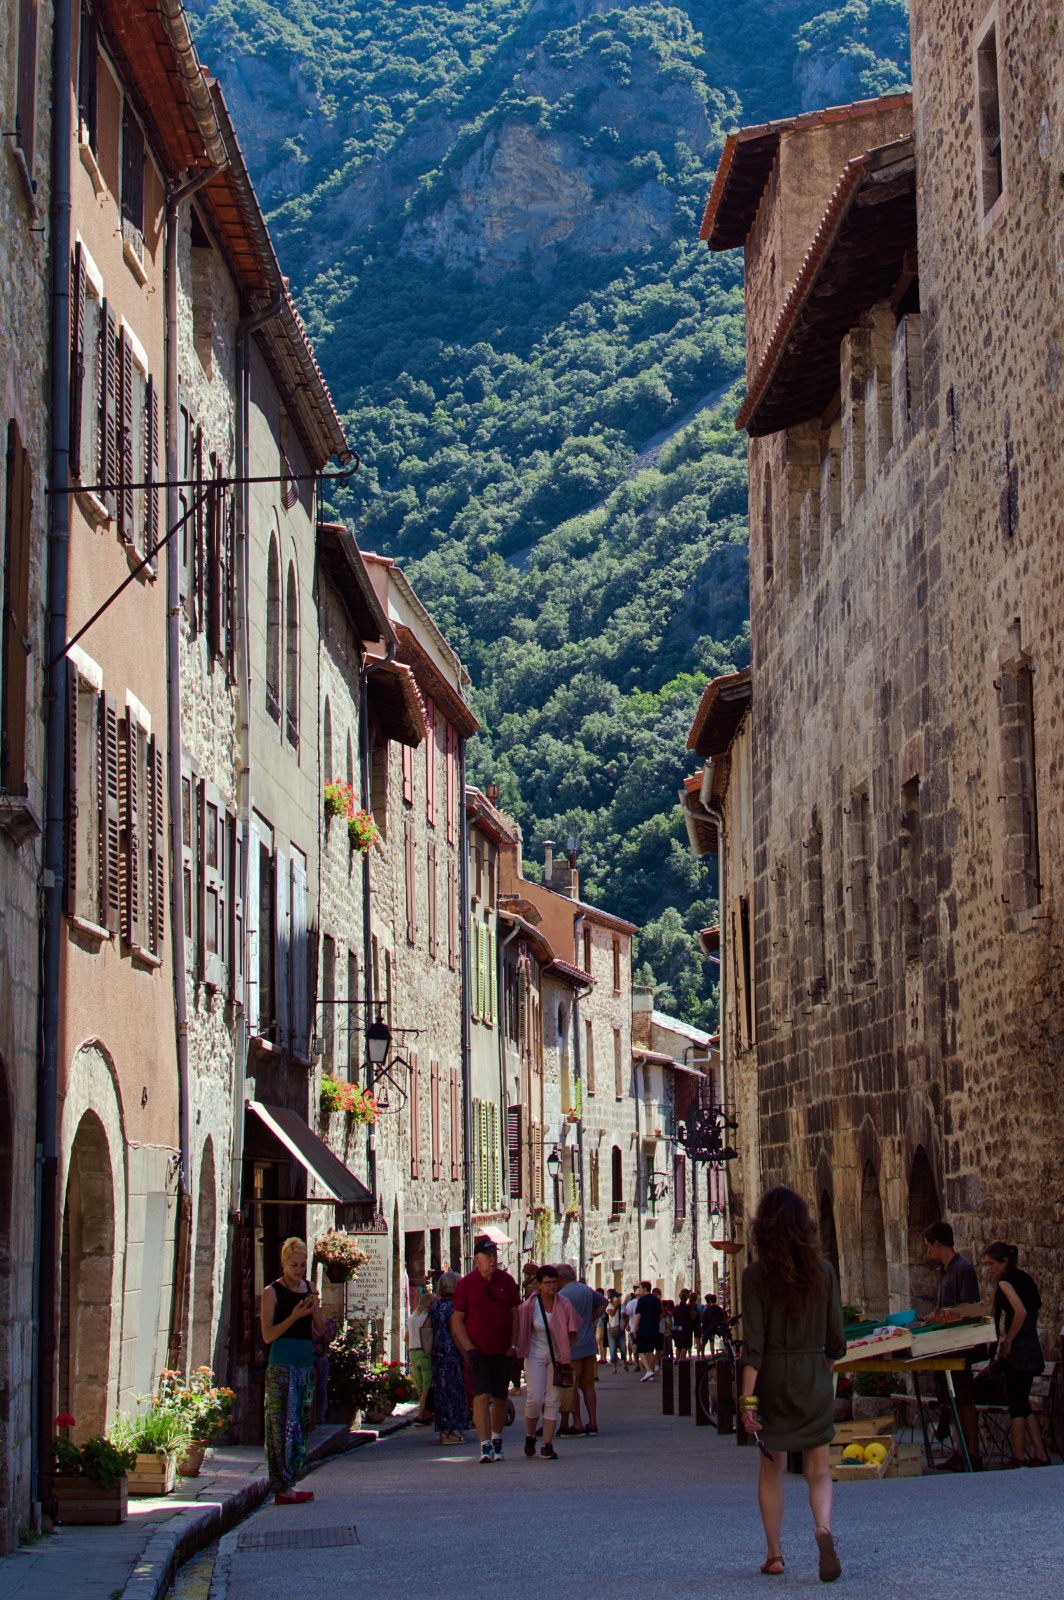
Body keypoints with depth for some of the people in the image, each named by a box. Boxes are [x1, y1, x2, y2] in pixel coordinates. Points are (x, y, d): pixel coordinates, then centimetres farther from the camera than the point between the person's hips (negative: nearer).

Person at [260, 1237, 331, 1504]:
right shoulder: (272, 1292, -3)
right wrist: (294, 1316, -18)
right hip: (281, 1364, -6)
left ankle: (290, 1481, 14)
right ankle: (282, 1488, -8)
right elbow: (267, 1335, -8)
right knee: (282, 1424, -8)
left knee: (302, 1423, 8)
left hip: (306, 1361, 6)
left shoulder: (308, 1289, 13)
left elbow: (321, 1331, 14)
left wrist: (315, 1310, -4)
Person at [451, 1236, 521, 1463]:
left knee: (500, 1398, 11)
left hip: (503, 1351, 3)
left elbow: (515, 1314, 9)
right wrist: (469, 1349, -9)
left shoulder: (506, 1281, 3)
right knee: (481, 1396, -13)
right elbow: (457, 1320, -1)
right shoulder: (466, 1284, -3)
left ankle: (497, 1439, 30)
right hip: (477, 1352, -3)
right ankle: (485, 1446, -17)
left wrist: (513, 1345, 0)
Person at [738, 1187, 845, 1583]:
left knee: (771, 1468, 14)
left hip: (771, 1378, -1)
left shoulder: (756, 1275, -8)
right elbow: (836, 1339, 2)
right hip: (814, 1379, 1)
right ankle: (823, 1527, -22)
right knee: (818, 1469, 6)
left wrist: (748, 1397, -12)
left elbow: (753, 1343, -13)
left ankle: (774, 1554, 16)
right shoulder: (823, 1270, -2)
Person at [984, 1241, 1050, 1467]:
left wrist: (1007, 1341, -17)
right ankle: (1041, 1456, 13)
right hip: (1032, 1346, 9)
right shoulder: (1025, 1278, 12)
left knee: (1016, 1405, -3)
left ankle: (1018, 1459, 0)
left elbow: (1020, 1312, -25)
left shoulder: (1006, 1281, -13)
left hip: (1018, 1349, -9)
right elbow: (1035, 1308, 15)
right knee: (1022, 1404, 14)